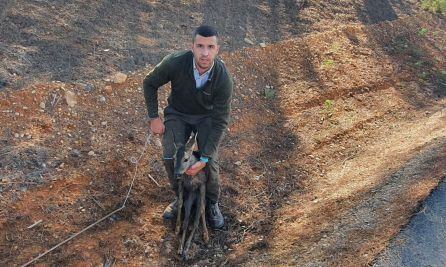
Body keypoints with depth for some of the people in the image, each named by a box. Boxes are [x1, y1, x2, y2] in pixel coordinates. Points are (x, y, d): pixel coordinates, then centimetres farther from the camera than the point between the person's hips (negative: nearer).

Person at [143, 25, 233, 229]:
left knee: (210, 161, -20)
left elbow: (220, 123, -24)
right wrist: (154, 117, -12)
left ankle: (212, 203, 9)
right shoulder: (175, 63, -30)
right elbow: (149, 83, -9)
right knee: (170, 157, -19)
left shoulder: (223, 79, -30)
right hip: (177, 113, 1)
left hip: (207, 116, -1)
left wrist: (204, 159, -29)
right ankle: (181, 196, 11)